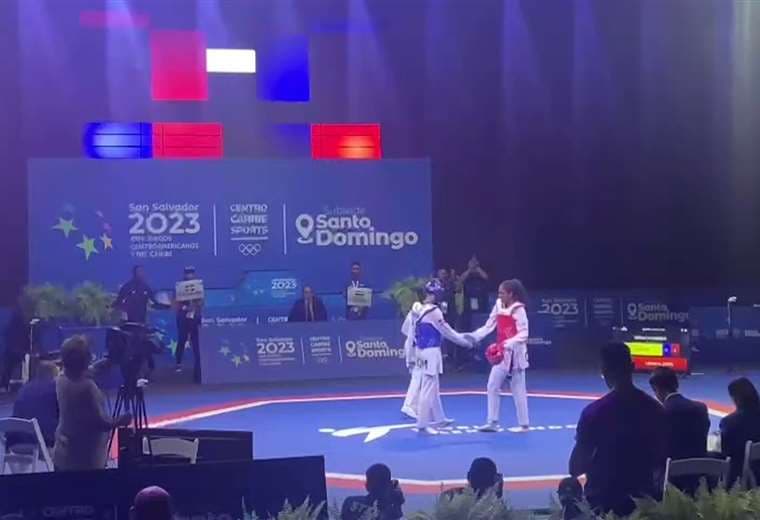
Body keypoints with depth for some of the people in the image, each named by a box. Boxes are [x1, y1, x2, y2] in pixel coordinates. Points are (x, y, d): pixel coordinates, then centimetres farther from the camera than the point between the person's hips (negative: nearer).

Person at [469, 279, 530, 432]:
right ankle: (492, 422, 14)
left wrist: (509, 344, -32)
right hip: (501, 354, 7)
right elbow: (488, 327, 7)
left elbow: (523, 334, -19)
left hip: (514, 354, -7)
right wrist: (472, 336, -6)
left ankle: (524, 424, 15)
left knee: (518, 390, 2)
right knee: (493, 386, 7)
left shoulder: (518, 310, -16)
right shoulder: (498, 307, 5)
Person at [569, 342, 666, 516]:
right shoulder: (655, 409, -3)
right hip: (642, 497, 4)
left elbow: (576, 467, -10)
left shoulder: (594, 411, -15)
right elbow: (662, 460, 5)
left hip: (603, 499, -3)